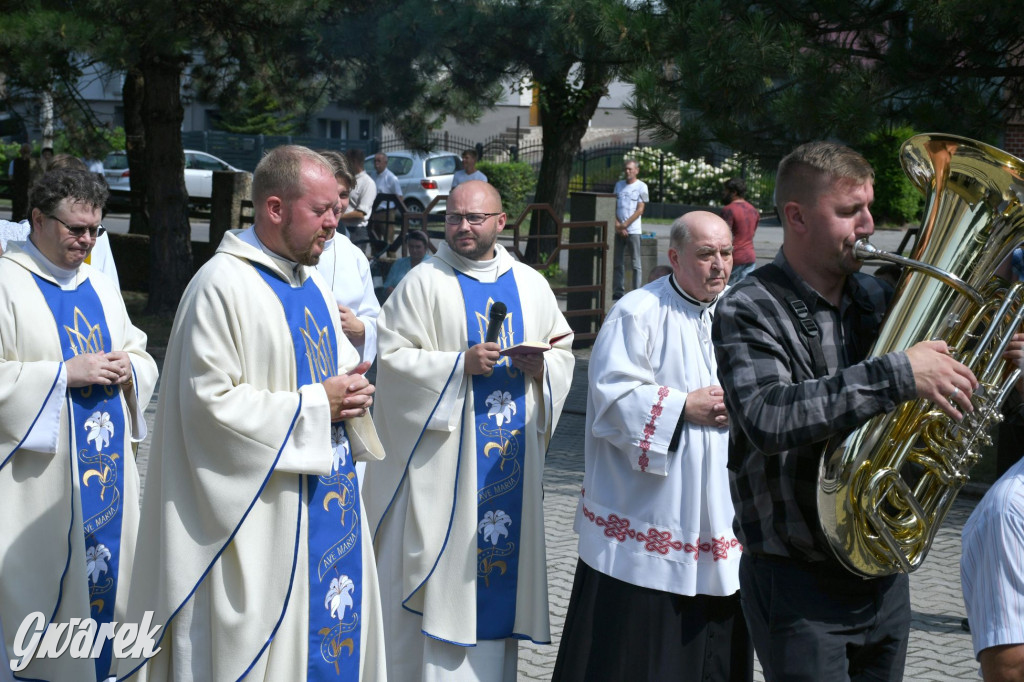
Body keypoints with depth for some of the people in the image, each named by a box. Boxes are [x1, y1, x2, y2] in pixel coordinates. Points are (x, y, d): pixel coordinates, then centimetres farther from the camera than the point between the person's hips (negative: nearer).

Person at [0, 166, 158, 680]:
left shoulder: (101, 289, 15)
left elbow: (143, 357, 20)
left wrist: (129, 367, -3)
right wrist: (64, 374, -19)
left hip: (107, 466, 6)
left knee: (106, 567, 10)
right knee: (41, 583, -3)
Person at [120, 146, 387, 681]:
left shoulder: (311, 283, 12)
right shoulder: (222, 286, -15)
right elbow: (211, 403, -20)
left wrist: (351, 389, 0)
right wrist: (315, 404, -17)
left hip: (329, 498, 8)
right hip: (263, 514, -8)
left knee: (330, 629, 13)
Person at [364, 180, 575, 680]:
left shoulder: (531, 285, 11)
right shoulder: (424, 283, -3)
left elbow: (563, 344, 17)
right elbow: (391, 355, -9)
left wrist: (542, 367, -5)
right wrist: (459, 363, -18)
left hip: (510, 451, 4)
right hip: (444, 452, -4)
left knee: (502, 546, 7)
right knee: (440, 555, -4)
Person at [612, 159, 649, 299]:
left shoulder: (641, 186, 0)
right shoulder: (619, 185, 14)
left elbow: (640, 210, -6)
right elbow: (614, 207, 10)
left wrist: (625, 225, -11)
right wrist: (617, 225, -5)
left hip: (633, 230, -5)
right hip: (618, 230, 5)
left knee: (636, 263, -3)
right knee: (618, 263, 5)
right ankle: (618, 291, 10)